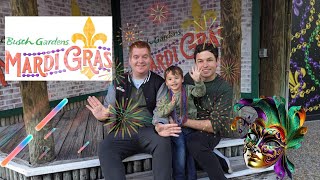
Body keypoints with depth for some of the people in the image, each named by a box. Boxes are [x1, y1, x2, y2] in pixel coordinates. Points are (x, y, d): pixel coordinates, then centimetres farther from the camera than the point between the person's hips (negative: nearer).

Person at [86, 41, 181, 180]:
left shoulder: (158, 83, 8)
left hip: (149, 129, -1)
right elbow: (108, 108, 10)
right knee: (105, 147, -26)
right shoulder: (118, 82, 13)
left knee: (163, 142, -32)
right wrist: (103, 115, -16)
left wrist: (159, 125, -26)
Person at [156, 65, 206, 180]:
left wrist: (197, 80, -27)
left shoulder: (188, 89, 6)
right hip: (175, 126, -1)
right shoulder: (164, 96, 4)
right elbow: (160, 113, -4)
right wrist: (171, 105, -18)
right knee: (180, 145, -17)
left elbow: (200, 92, -10)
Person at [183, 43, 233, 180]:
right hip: (189, 129, 6)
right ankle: (219, 161, -3)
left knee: (193, 142, -35)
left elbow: (217, 125, -16)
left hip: (211, 132, -5)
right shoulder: (189, 78, 2)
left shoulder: (224, 89, -11)